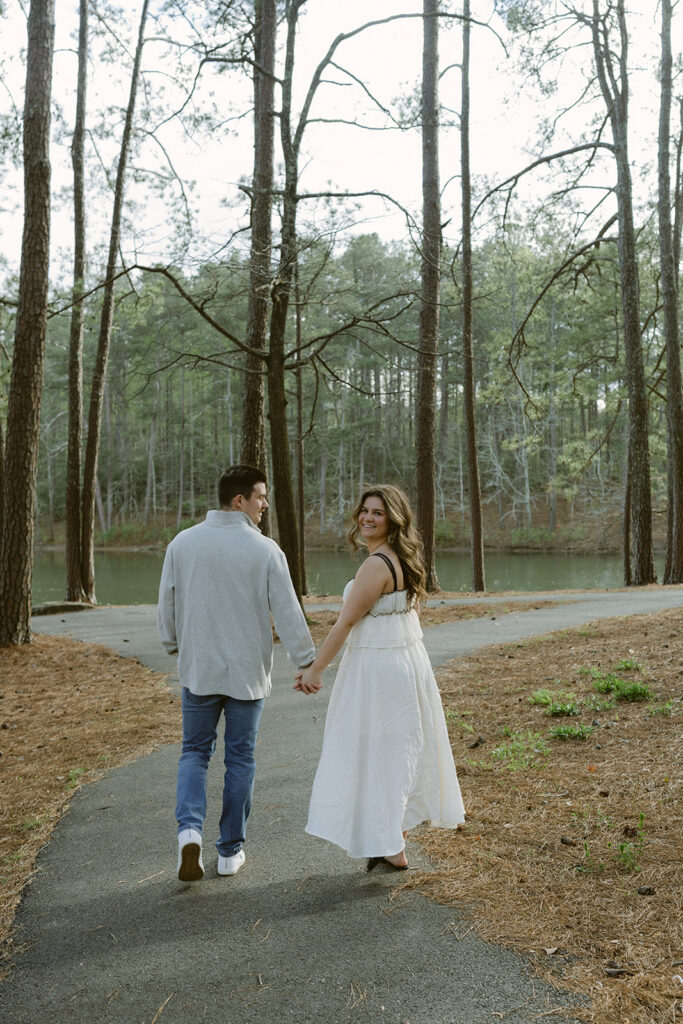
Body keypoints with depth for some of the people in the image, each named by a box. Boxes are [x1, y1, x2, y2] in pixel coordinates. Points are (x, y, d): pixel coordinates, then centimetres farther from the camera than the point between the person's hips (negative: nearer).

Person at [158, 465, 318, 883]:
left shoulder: (183, 543, -2)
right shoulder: (265, 550, -10)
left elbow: (167, 605, 4)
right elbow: (288, 613, -10)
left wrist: (175, 647, 20)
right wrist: (307, 664, -1)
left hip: (198, 669, 2)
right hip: (247, 672, -2)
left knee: (195, 752, 16)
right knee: (240, 758, 11)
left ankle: (190, 828, -6)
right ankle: (231, 851, 19)